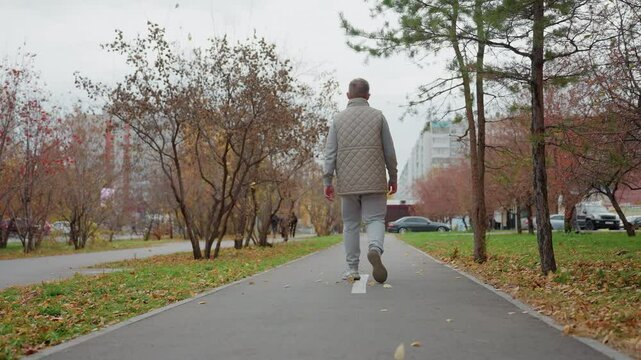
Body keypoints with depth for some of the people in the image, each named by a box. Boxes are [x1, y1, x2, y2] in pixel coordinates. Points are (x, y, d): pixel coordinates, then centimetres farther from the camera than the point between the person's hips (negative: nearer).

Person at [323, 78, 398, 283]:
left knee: (350, 224, 12)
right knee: (375, 220, 2)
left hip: (348, 182, 1)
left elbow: (330, 153, -2)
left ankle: (352, 269, 12)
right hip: (374, 181, -1)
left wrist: (327, 182, -1)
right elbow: (389, 151, 3)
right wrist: (393, 177, 13)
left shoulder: (338, 119, 4)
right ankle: (375, 249, -29)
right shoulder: (378, 116, 3)